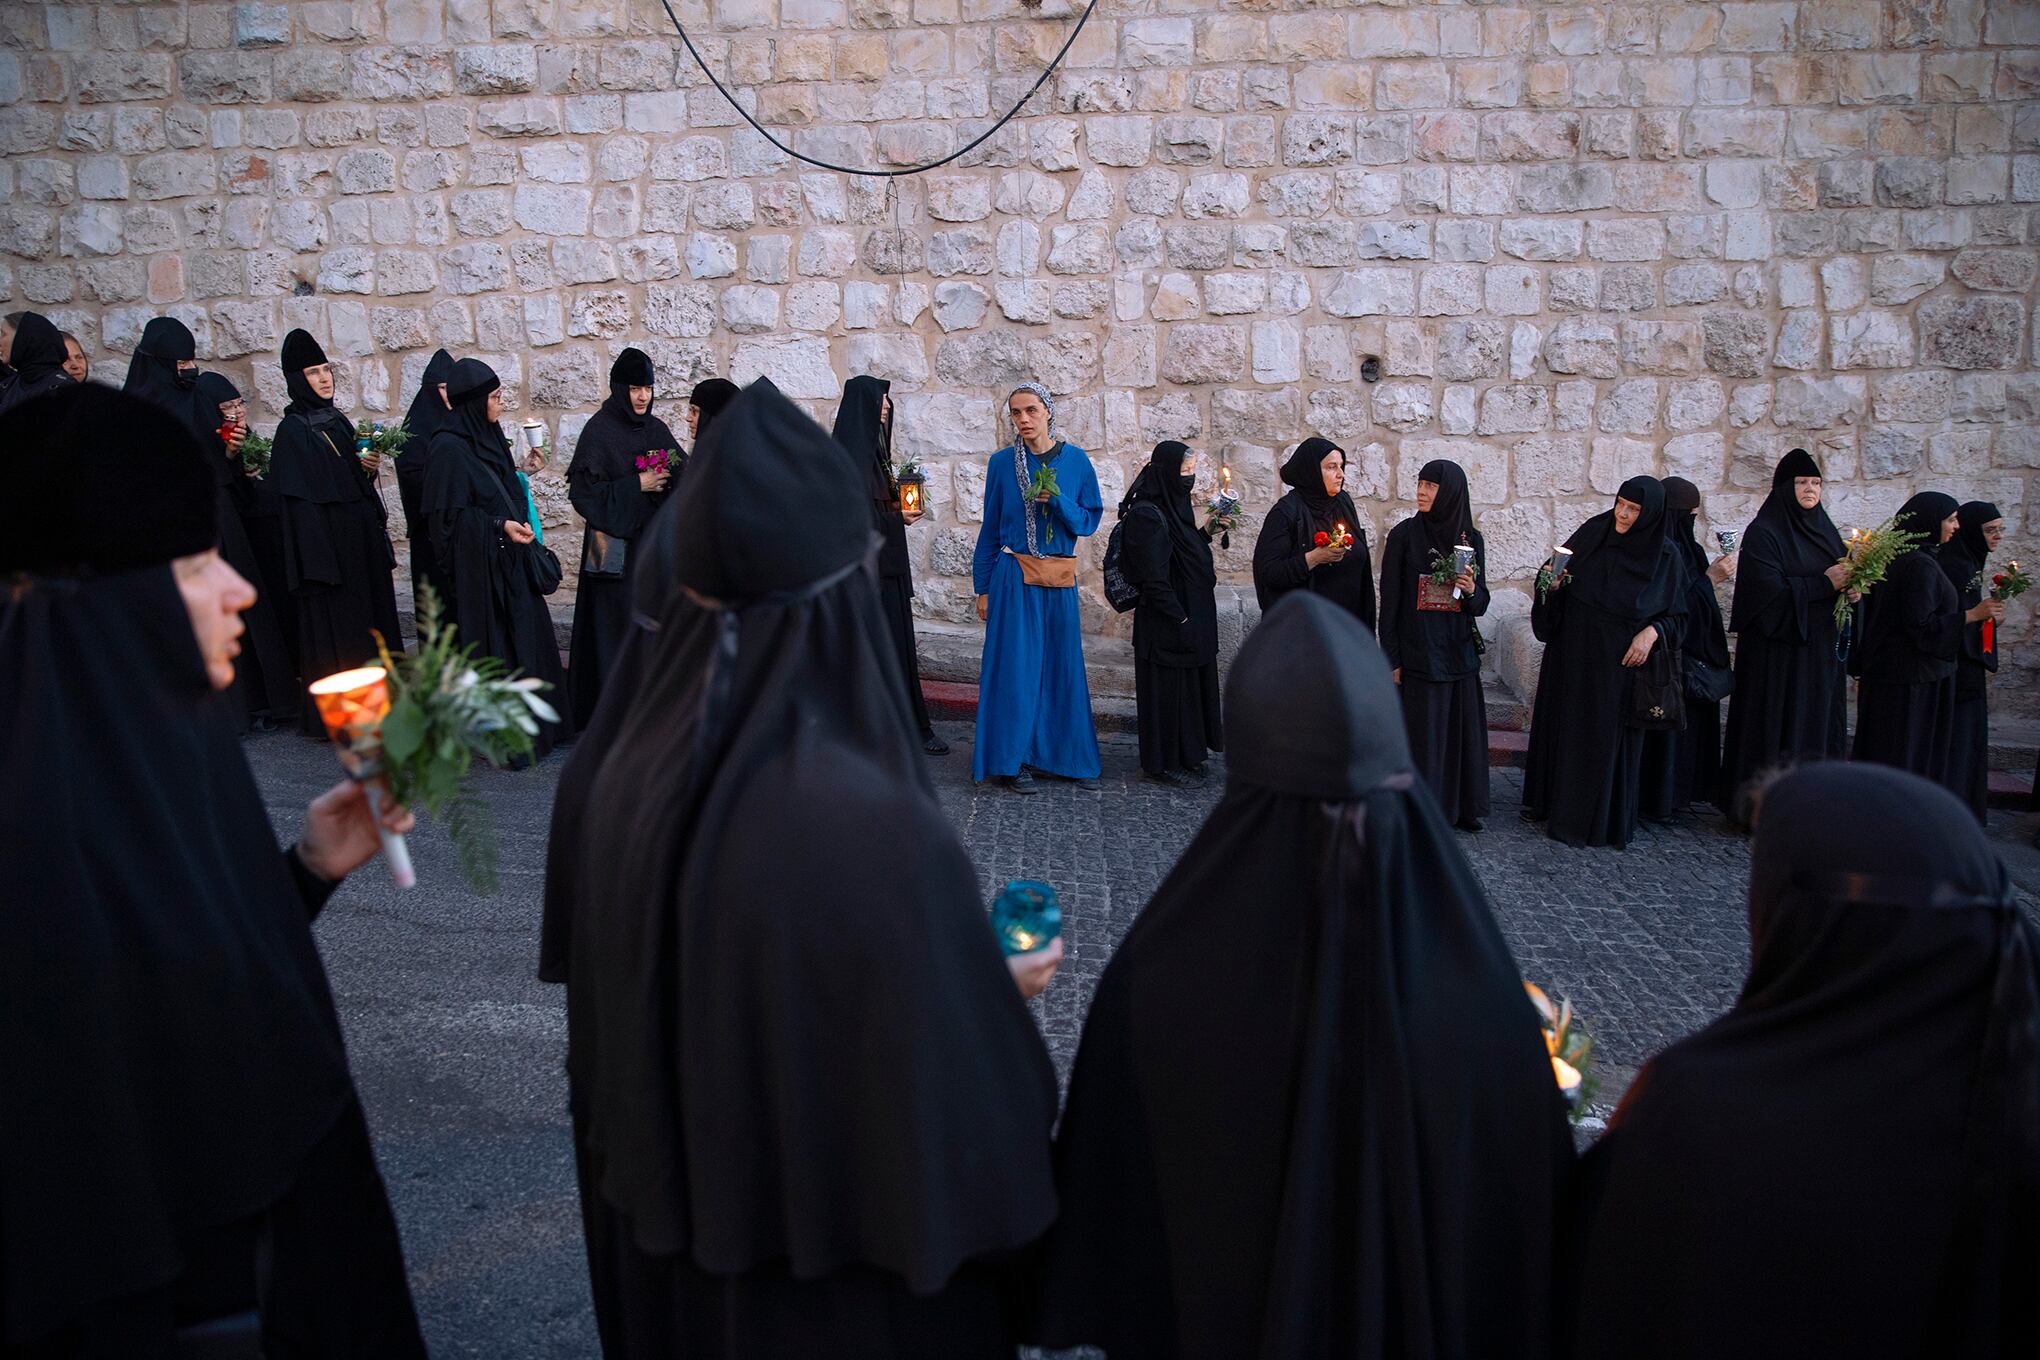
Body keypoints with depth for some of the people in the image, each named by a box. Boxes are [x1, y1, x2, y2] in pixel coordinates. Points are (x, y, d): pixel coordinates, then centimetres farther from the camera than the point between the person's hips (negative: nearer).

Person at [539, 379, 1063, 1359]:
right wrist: (998, 991, -6)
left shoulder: (618, 761, -13)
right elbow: (946, 1077, -25)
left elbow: (595, 976, 2)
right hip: (838, 1244, -5)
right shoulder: (874, 825, -35)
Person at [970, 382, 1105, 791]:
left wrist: (1058, 503, -14)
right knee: (1015, 666, -2)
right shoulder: (1002, 462, 1)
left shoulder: (1076, 460, 3)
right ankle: (1013, 759, 6)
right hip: (1014, 579, -2)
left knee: (1063, 665, 7)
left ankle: (1070, 756, 18)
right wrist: (983, 588, 4)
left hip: (1060, 580, 2)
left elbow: (1090, 520, 5)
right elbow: (990, 528, 6)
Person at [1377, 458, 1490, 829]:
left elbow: (1481, 604, 8)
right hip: (1418, 653, -3)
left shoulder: (1471, 539, 5)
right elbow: (1390, 599, -5)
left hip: (1460, 654, 4)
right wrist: (1391, 659, -9)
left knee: (1462, 729, 9)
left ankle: (1462, 806, 23)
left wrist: (1471, 590, -15)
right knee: (1421, 733, -1)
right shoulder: (1404, 534, -4)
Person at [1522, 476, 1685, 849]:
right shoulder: (1593, 532, -3)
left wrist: (1652, 632, -15)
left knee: (1609, 736, 3)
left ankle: (1603, 816, 15)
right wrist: (1553, 583, -17)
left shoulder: (1664, 555, -5)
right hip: (1573, 650, 2)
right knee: (1565, 724, 9)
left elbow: (1671, 613, 3)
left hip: (1620, 660, -2)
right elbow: (1558, 577, 5)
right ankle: (1553, 802, 22)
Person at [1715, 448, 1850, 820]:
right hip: (1777, 648, -7)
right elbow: (1770, 590, -18)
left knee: (1816, 726, 7)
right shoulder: (1763, 533, -8)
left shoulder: (1823, 529, 14)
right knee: (1777, 726, -5)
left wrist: (1849, 585, -5)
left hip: (1820, 649, 7)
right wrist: (1823, 583, -17)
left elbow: (1841, 575, 17)